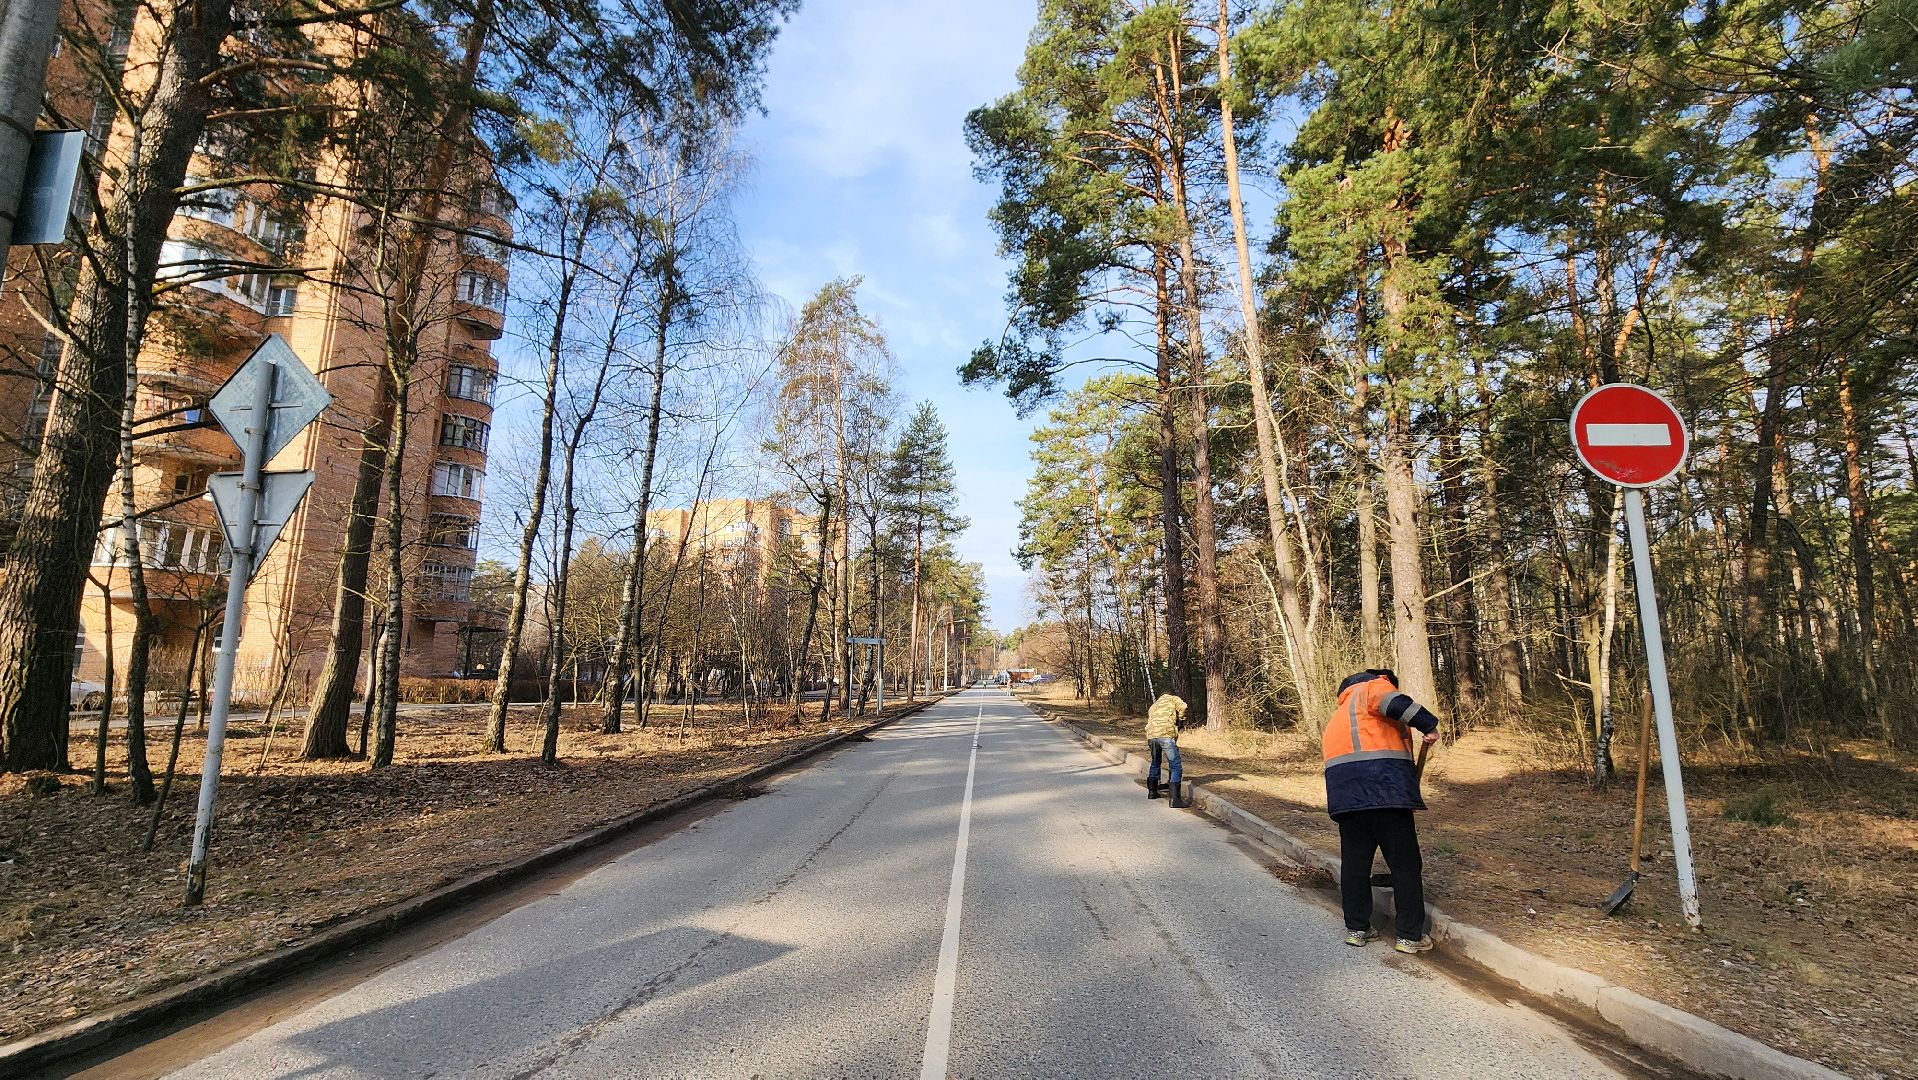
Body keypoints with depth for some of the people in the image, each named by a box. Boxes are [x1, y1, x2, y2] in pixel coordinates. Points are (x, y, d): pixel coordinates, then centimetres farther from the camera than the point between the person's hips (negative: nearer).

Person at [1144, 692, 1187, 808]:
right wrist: (1180, 717, 18)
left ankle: (1152, 791, 40)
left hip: (1151, 736, 6)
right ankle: (1176, 799, -10)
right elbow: (1183, 706, -1)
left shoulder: (1152, 708, 35)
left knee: (1155, 763, 28)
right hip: (1166, 735, -6)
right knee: (1175, 766, -3)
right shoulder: (1171, 698, 19)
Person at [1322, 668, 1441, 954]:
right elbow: (1393, 702, -15)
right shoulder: (1373, 686, 9)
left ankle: (1356, 928, 23)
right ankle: (1411, 936, 12)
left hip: (1344, 793, 7)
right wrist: (1429, 725, -11)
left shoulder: (1337, 715, 32)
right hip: (1383, 789, -7)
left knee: (1354, 862, 16)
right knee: (1405, 864, 5)